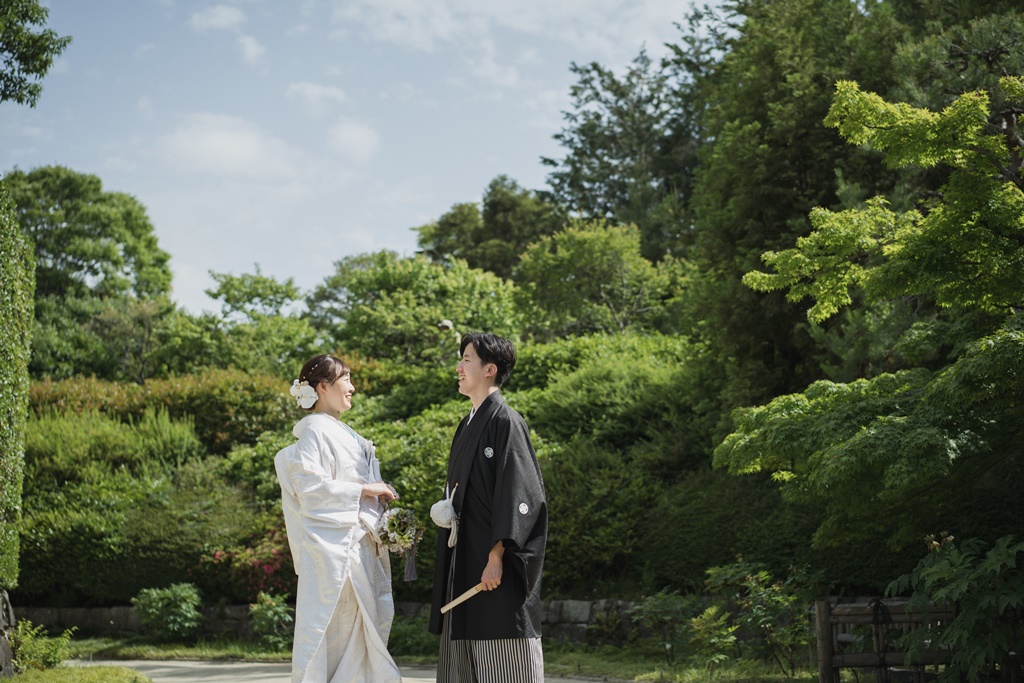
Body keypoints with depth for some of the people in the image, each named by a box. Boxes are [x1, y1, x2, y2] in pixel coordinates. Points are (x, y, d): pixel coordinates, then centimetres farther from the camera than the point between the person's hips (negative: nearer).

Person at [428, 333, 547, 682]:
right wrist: (444, 510, 7)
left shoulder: (505, 422, -10)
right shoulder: (469, 424, 16)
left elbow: (516, 493, -17)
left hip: (492, 564, -9)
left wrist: (496, 556, -22)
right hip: (463, 562, 9)